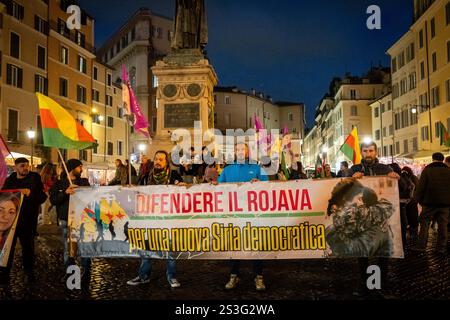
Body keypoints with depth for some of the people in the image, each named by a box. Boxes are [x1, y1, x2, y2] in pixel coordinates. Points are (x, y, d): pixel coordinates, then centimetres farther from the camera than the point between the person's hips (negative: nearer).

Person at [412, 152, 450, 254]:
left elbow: (421, 187, -9)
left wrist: (418, 199, 0)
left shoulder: (427, 170, -6)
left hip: (430, 202, -3)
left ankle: (421, 245, 3)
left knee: (424, 224, 4)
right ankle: (441, 247, 11)